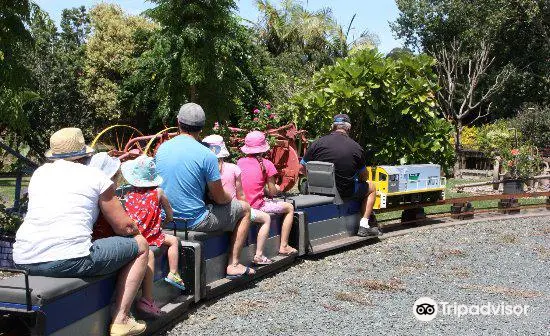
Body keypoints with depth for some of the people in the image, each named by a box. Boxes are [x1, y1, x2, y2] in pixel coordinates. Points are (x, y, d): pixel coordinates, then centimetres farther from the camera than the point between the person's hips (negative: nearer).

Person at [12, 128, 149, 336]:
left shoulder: (39, 173, 20)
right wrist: (135, 230, 31)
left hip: (24, 261, 7)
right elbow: (125, 228, 6)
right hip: (70, 260, -6)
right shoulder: (95, 176, 6)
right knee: (140, 245, 12)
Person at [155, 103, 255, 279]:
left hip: (166, 219, 7)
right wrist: (231, 198, 14)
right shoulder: (206, 155, -18)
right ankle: (233, 265, 15)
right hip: (194, 221, -7)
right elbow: (219, 198, -12)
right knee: (244, 208, 15)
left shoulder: (162, 149, 0)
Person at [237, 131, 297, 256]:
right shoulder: (266, 164, -7)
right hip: (257, 206, -6)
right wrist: (277, 189, 19)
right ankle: (283, 246, 14)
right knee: (289, 208, 15)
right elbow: (272, 192, -3)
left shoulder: (240, 162, 6)